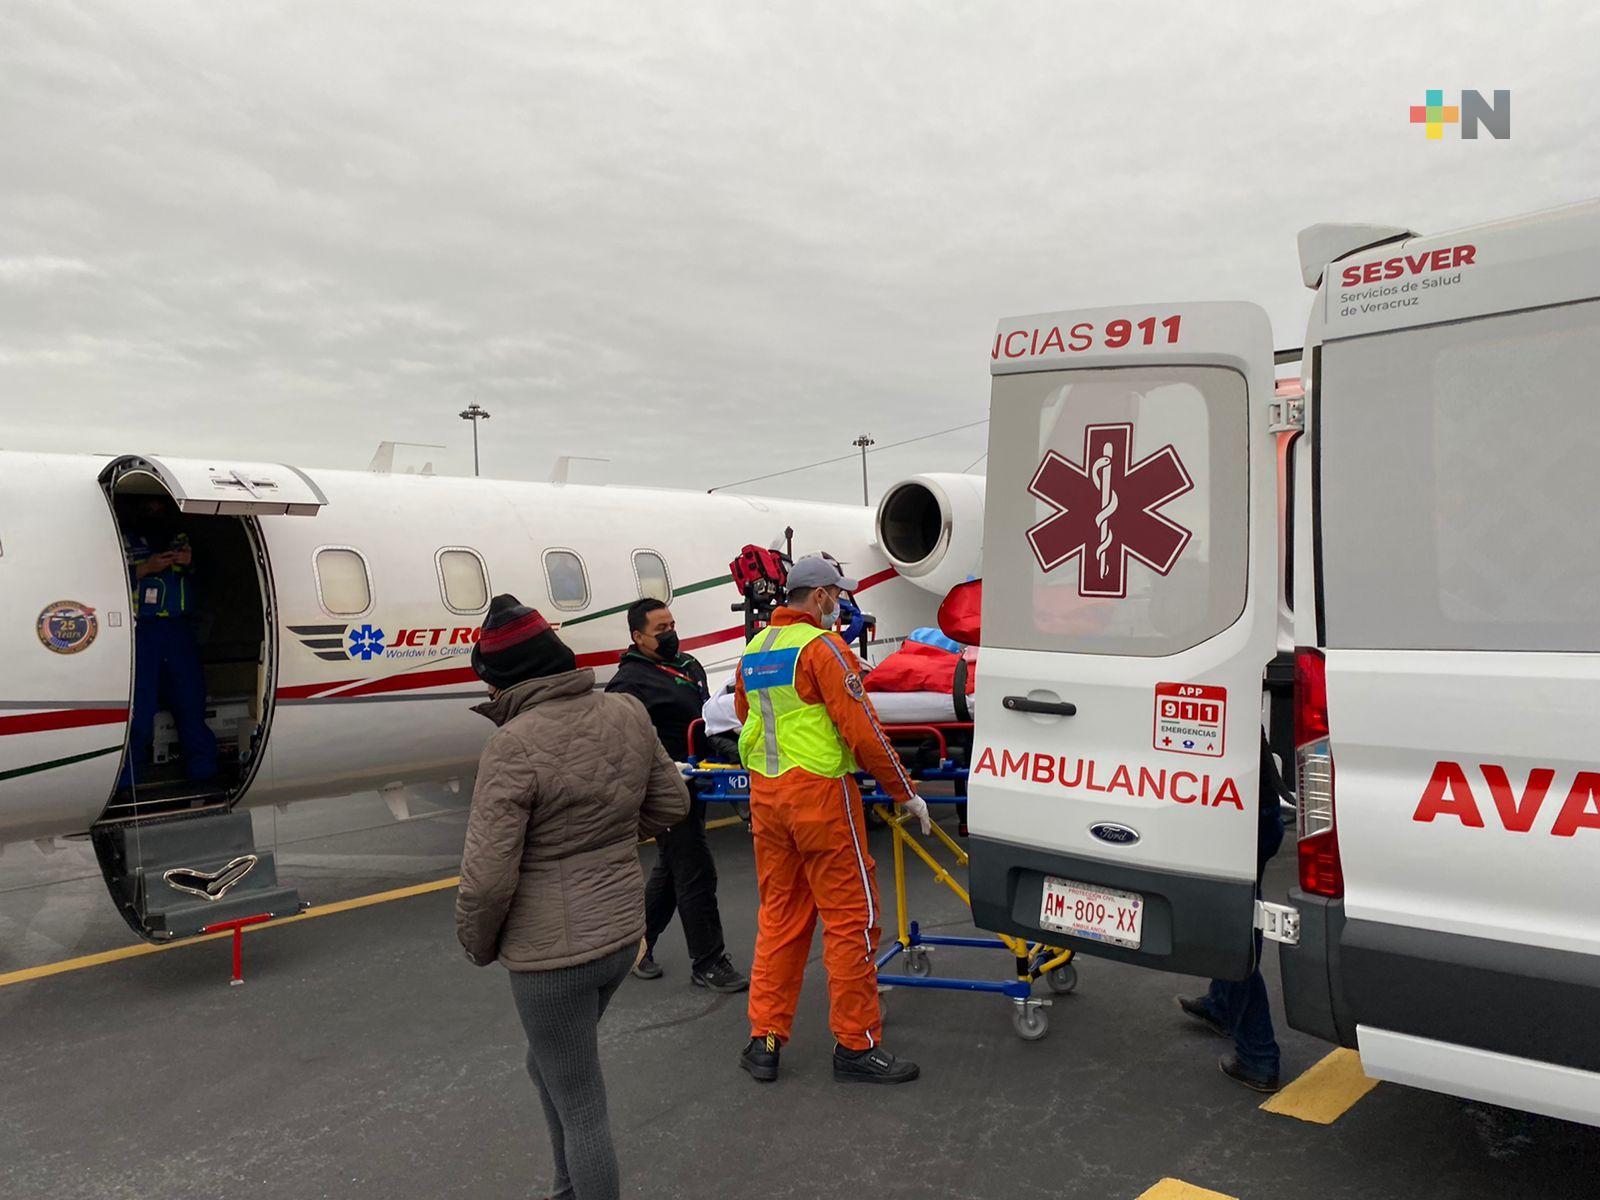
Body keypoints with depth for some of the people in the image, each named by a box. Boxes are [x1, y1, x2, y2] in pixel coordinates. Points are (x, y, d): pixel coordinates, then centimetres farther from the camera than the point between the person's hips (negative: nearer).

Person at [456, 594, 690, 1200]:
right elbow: (671, 802, 11)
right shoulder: (628, 714, -2)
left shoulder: (514, 745, -23)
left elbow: (488, 875, -20)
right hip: (622, 930, 8)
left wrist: (479, 944, -2)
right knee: (550, 1067, 29)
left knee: (581, 1107, 9)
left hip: (552, 953, -8)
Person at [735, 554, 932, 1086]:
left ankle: (764, 1040, 18)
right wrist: (906, 793, -8)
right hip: (819, 793, -8)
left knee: (779, 915, 14)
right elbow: (862, 730, -16)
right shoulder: (821, 646, -13)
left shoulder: (753, 649, 12)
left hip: (765, 795, 8)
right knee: (850, 917, 2)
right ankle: (855, 1045, 10)